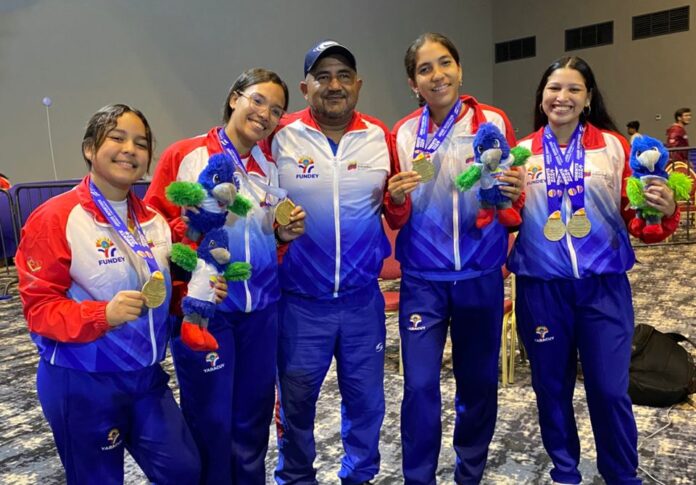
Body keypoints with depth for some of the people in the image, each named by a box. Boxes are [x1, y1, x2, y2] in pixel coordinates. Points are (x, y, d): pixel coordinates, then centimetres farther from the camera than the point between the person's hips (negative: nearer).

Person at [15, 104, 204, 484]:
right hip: (81, 383, -5)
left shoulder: (153, 220, 5)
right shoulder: (55, 218, -14)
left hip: (147, 375, 6)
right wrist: (103, 314, -31)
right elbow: (39, 307, -15)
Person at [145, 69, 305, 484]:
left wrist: (284, 235, -4)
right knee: (210, 419, 7)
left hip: (261, 306, 5)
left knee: (254, 414, 16)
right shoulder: (183, 155, -6)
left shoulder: (271, 168, 9)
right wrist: (193, 226, -22)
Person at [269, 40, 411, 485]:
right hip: (300, 299, -2)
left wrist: (398, 198, -12)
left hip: (362, 296, 3)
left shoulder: (379, 136, 2)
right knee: (297, 396, 13)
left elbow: (395, 213, 10)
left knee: (366, 395, 17)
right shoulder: (282, 137, -6)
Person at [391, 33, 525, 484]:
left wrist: (514, 194, -20)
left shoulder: (494, 122, -2)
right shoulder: (403, 134, 0)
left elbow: (515, 200, 2)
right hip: (423, 279, 0)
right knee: (420, 385, -1)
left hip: (481, 275, 1)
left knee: (479, 380, 13)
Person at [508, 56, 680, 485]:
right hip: (541, 287, 1)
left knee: (609, 388, 5)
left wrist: (665, 210, -18)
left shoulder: (615, 146, 2)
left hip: (604, 285, -1)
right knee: (552, 386, 13)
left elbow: (633, 214, 2)